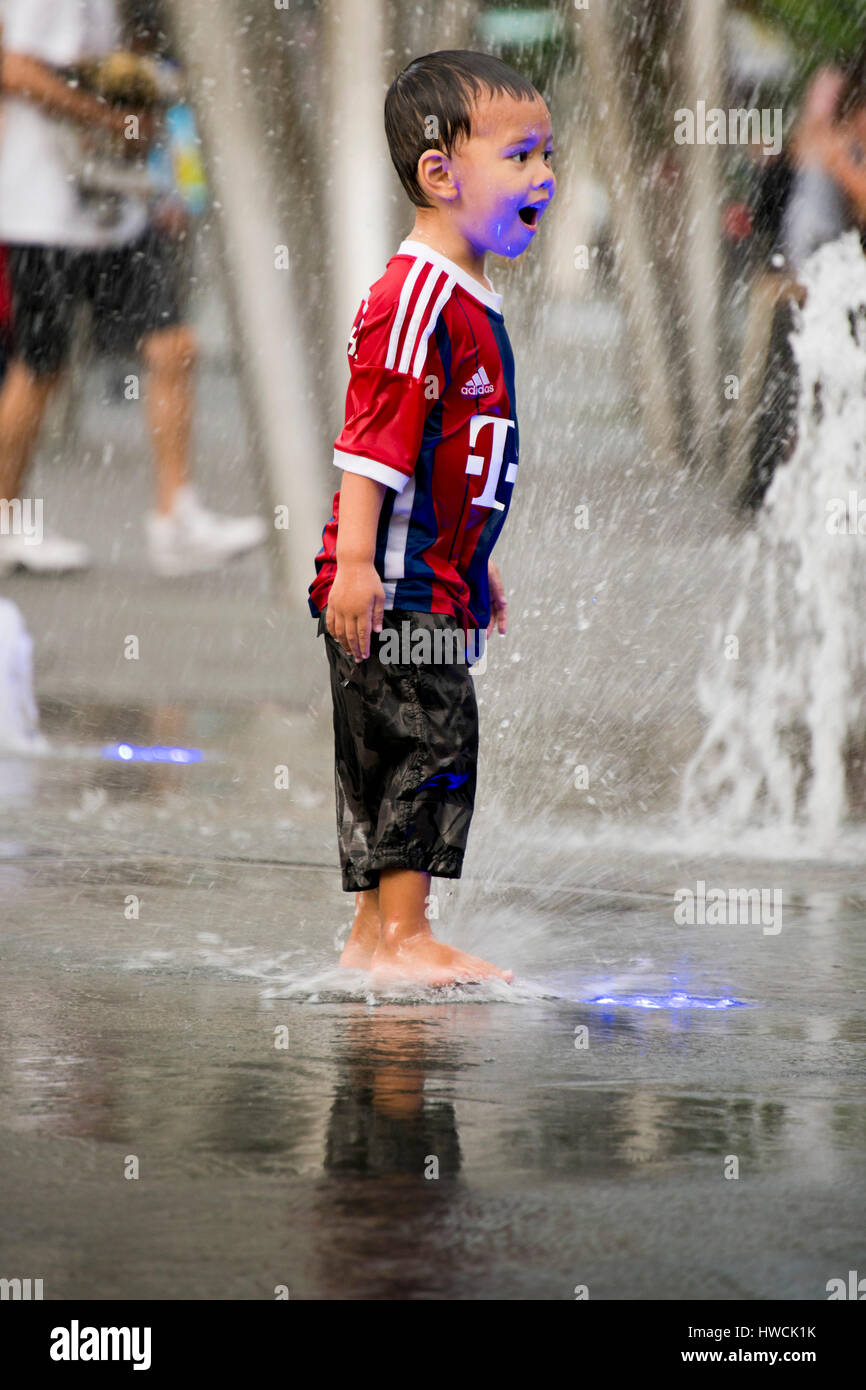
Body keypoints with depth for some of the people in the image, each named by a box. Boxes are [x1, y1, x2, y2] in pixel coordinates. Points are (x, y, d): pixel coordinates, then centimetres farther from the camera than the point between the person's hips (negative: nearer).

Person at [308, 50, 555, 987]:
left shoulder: (468, 301, 16)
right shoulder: (417, 297, -16)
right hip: (393, 587, -10)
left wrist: (476, 571, 29)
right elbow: (373, 438, -21)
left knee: (417, 758, 11)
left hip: (436, 584, 10)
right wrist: (357, 561, -26)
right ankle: (403, 935, -7)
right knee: (424, 744, -9)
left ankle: (374, 935, 16)